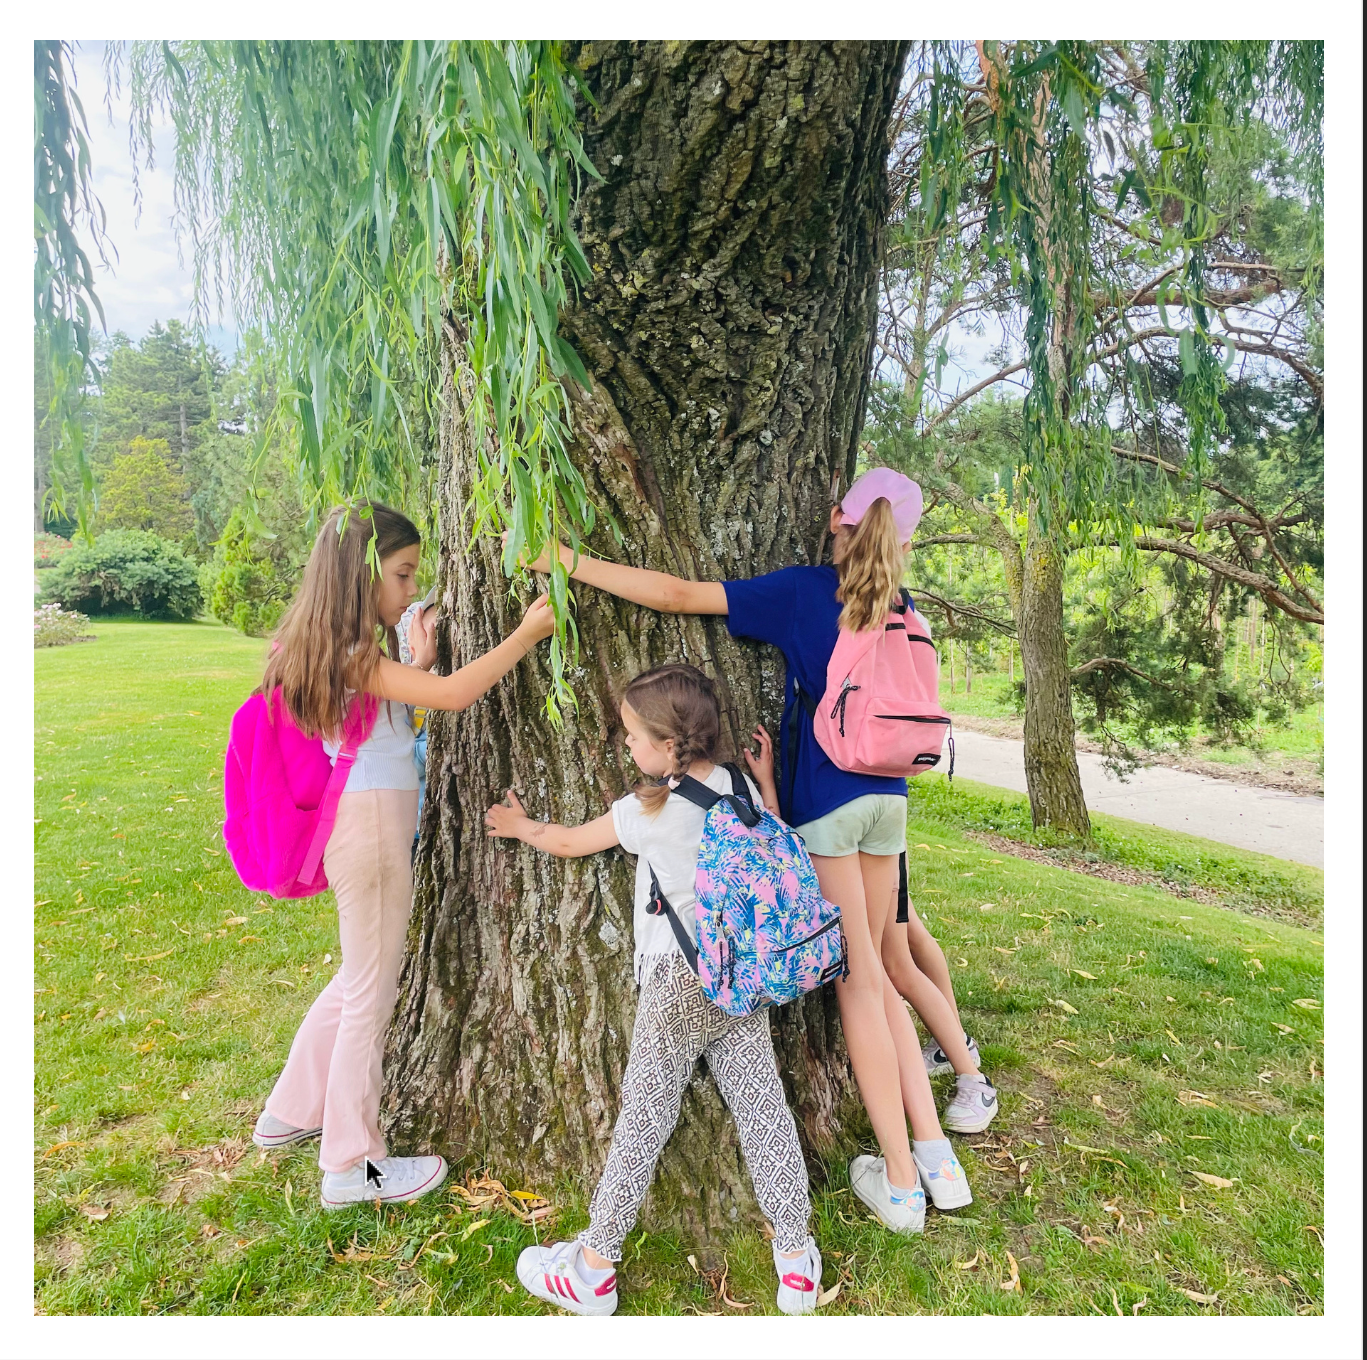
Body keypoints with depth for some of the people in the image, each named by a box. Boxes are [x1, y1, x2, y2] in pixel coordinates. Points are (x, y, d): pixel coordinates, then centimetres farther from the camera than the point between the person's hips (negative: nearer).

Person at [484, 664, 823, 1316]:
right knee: (762, 1105, 10)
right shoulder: (742, 790, -1)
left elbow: (569, 842, 3)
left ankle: (594, 1265, 21)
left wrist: (520, 826, 22)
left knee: (643, 1118, 6)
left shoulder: (646, 811, -12)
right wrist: (766, 782, 21)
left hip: (679, 981, -4)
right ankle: (796, 1260, 20)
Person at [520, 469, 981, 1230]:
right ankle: (934, 1153, 19)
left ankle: (900, 1182, 13)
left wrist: (566, 562, -8)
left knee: (859, 981, 3)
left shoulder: (804, 591, -8)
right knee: (874, 975, 17)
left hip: (825, 802, -5)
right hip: (885, 798, 5)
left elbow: (679, 595, -14)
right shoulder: (900, 608, 5)